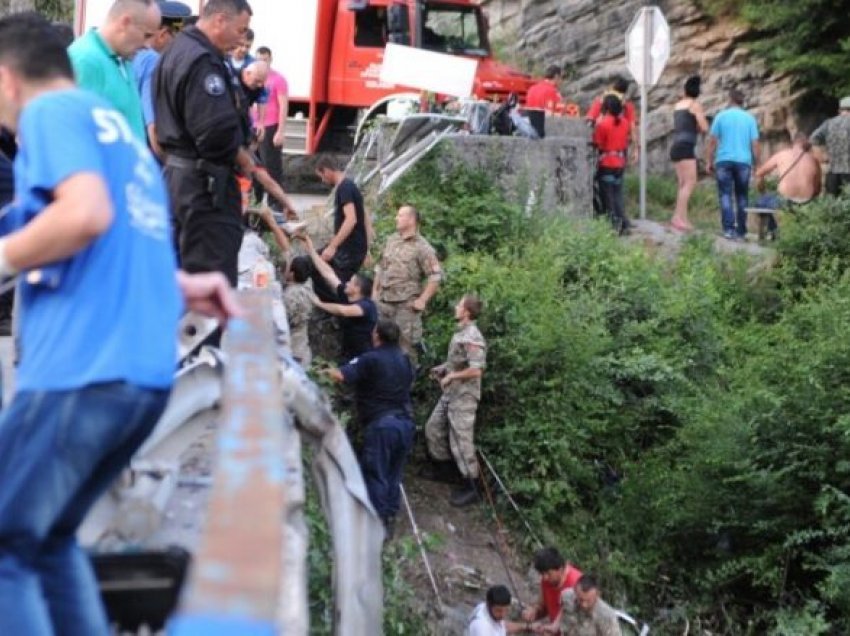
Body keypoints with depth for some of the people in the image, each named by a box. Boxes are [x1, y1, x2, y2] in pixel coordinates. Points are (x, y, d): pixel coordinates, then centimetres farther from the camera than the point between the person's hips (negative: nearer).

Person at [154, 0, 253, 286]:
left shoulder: (176, 52, 15)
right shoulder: (202, 61, -18)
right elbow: (216, 131, -26)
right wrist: (243, 158, -7)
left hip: (177, 171, 10)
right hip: (204, 182, -10)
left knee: (180, 271, 16)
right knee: (213, 275, -7)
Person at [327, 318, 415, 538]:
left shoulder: (370, 360, -11)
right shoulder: (403, 359, 11)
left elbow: (341, 376, -19)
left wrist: (327, 371, 1)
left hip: (381, 424, -6)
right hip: (405, 423, 6)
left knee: (375, 475, 2)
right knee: (393, 475, 15)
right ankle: (390, 519, 19)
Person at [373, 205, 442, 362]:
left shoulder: (422, 247, -10)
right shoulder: (391, 241, 11)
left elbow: (436, 276, -14)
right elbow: (380, 268, 21)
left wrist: (422, 300, -15)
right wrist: (375, 291, 15)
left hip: (406, 305, -7)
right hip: (384, 302, 7)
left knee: (405, 344, -2)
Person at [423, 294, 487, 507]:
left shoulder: (472, 338, -23)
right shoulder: (460, 333, 7)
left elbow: (476, 370, -29)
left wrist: (450, 376, -19)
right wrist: (442, 368, 9)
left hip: (463, 396, -10)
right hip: (450, 394, 10)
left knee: (461, 441, -4)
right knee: (433, 428, 19)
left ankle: (471, 488, 5)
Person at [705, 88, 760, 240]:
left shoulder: (721, 116, 2)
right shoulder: (749, 119, 6)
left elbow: (712, 141, -1)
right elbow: (755, 144, 3)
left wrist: (709, 162, 5)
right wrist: (756, 164, 12)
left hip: (724, 160, -2)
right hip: (743, 161, 2)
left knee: (725, 195, -3)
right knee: (742, 197, 9)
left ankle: (729, 229, -15)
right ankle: (741, 231, 8)